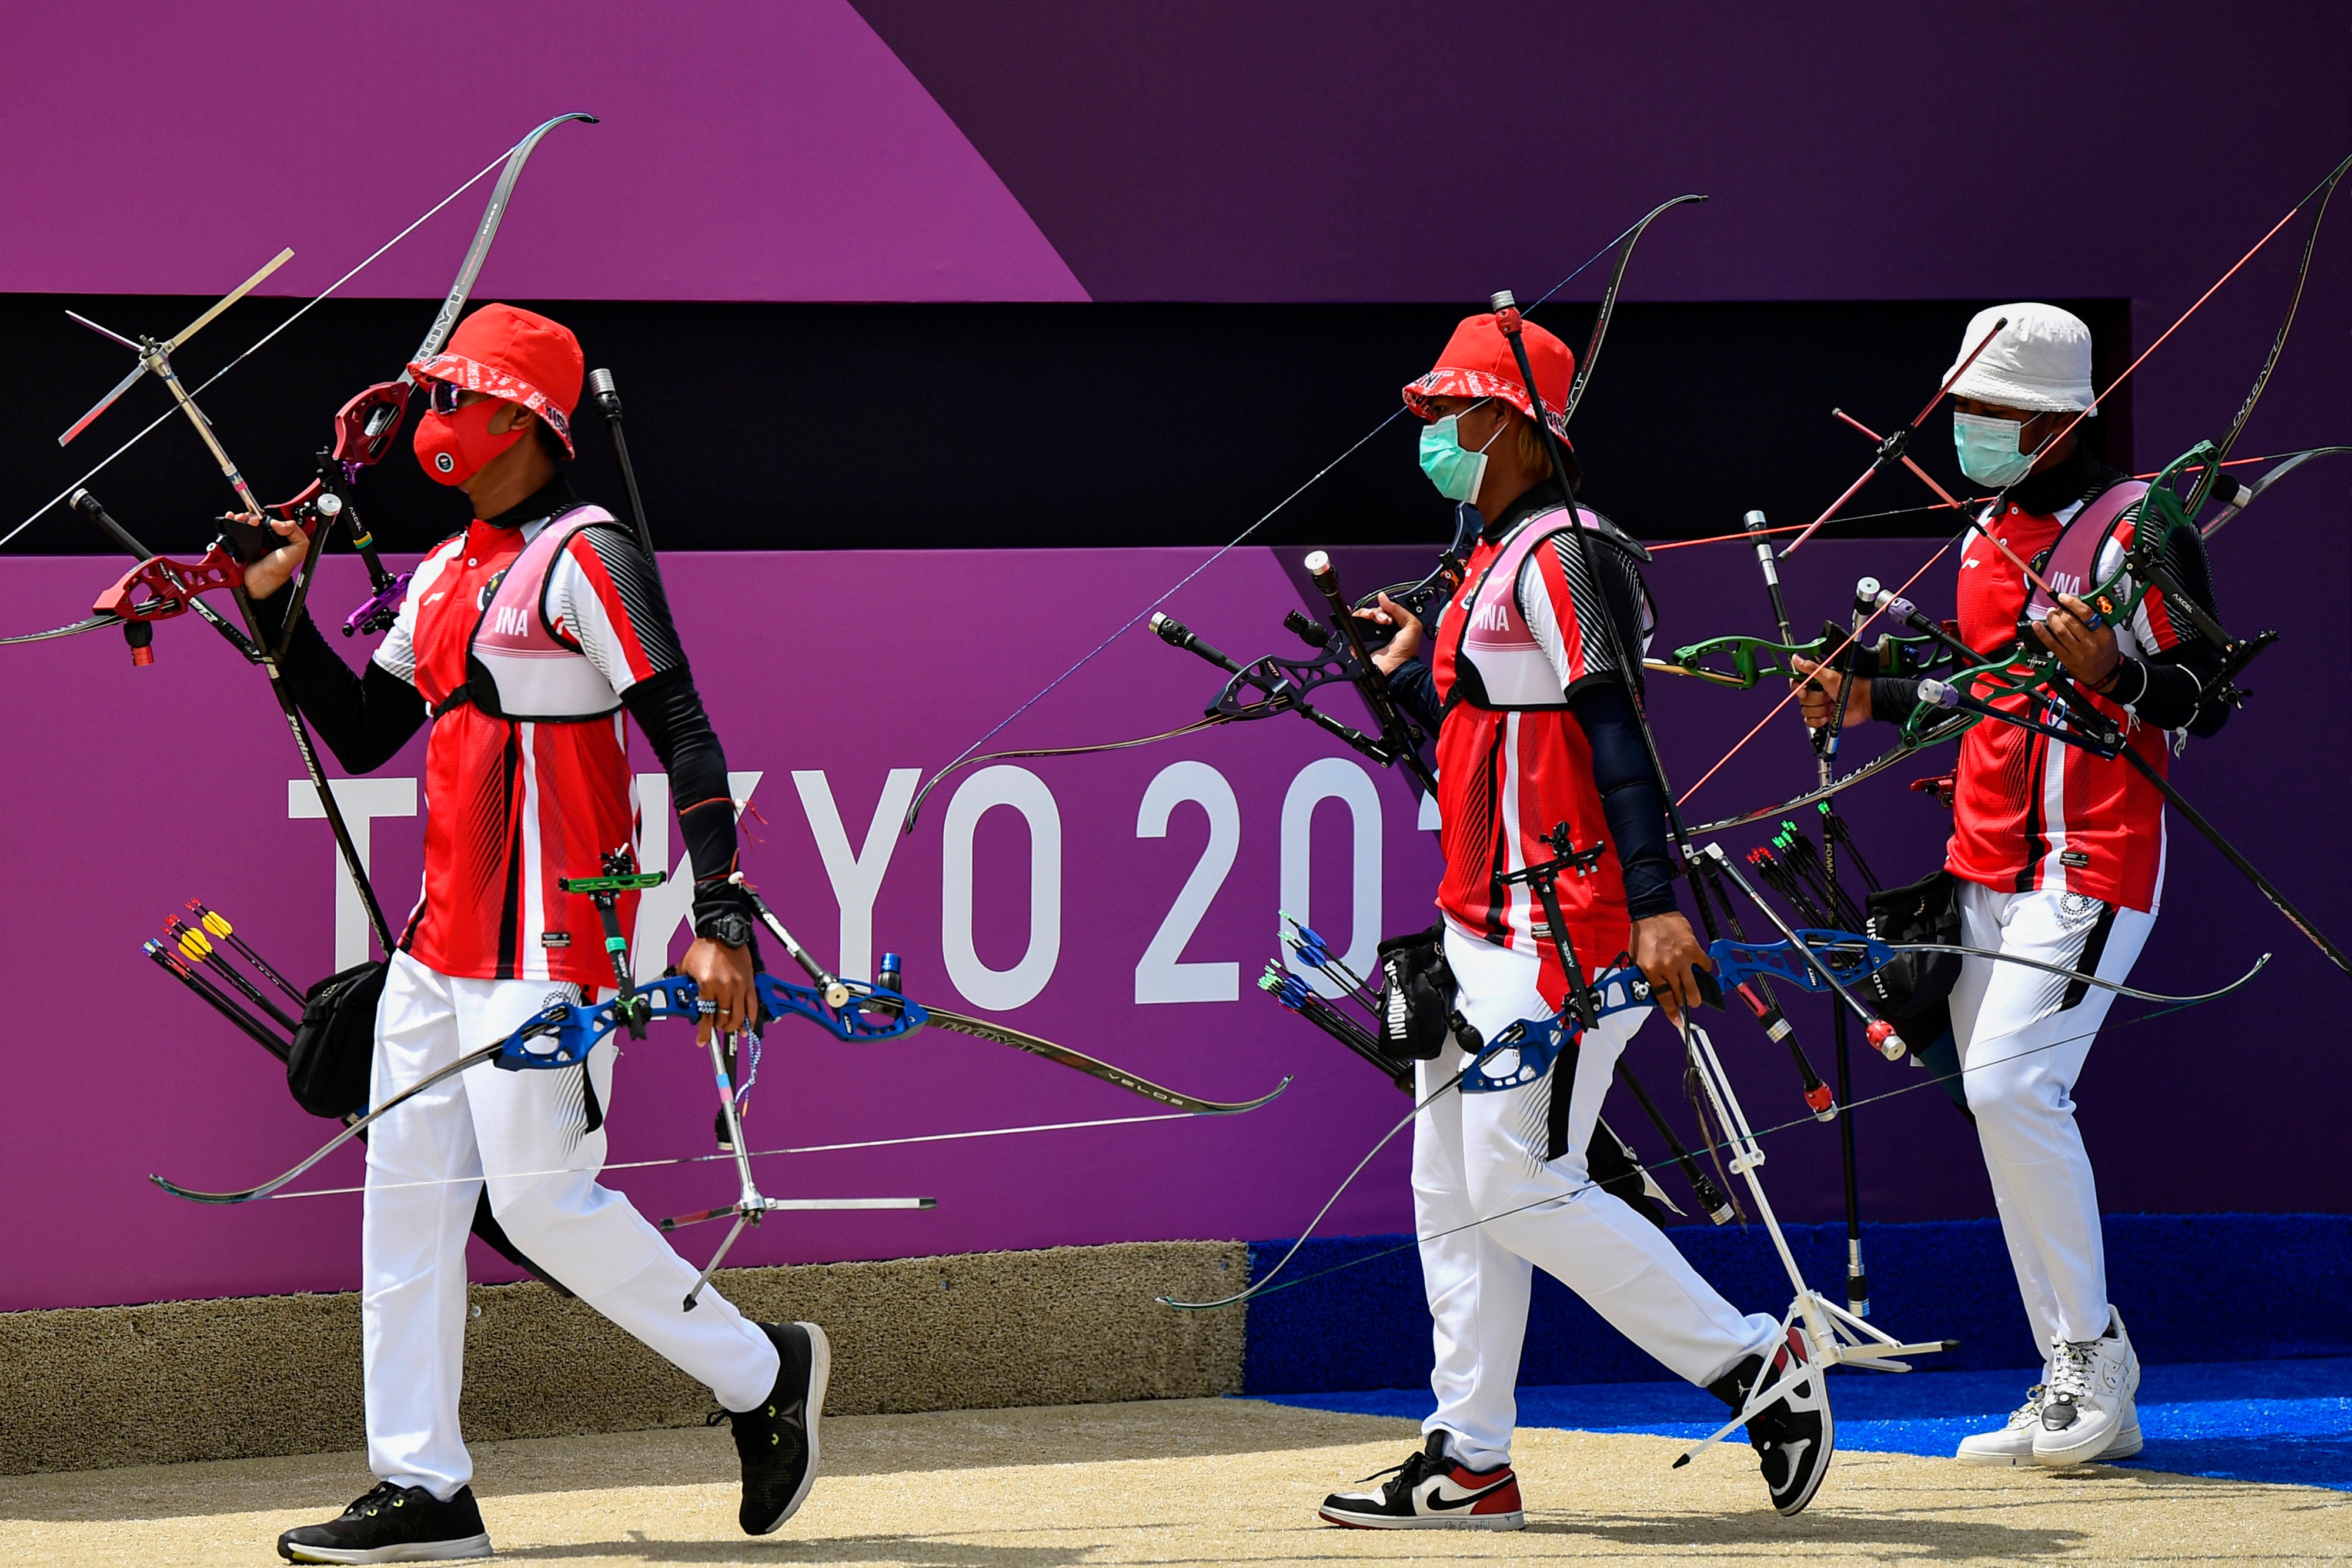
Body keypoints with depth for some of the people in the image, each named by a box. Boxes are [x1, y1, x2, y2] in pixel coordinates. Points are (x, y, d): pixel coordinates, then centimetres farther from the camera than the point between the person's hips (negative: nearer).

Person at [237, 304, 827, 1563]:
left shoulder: (583, 557, -11)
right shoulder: (443, 575, 17)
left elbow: (684, 737, -16)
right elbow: (360, 735, 23)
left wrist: (721, 923, -24)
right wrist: (277, 605, 12)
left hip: (547, 934, -9)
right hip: (444, 931, 9)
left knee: (543, 1200, -10)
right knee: (407, 1197, 5)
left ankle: (761, 1373, 8)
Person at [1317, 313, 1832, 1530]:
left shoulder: (1563, 557, -13)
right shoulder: (1494, 567, 18)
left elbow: (1618, 734, -22)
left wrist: (1652, 905, -29)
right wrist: (1399, 668, 24)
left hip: (1562, 928, -10)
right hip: (1484, 925, 10)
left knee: (1522, 1188, -12)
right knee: (1454, 1191, 9)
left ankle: (1755, 1368, -4)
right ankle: (1469, 1463, 12)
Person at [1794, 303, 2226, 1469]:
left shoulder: (2135, 529, -9)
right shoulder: (1991, 533, 17)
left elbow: (2202, 694, -13)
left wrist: (2114, 673, -31)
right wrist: (1875, 702, 16)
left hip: (2092, 859, -9)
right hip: (1985, 867, 9)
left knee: (2011, 1080, -20)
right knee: (2000, 1107, 6)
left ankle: (2093, 1356, -10)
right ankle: (2076, 1396, 10)